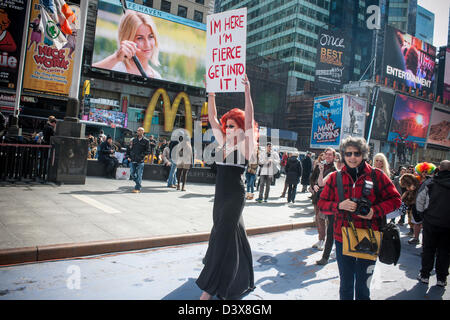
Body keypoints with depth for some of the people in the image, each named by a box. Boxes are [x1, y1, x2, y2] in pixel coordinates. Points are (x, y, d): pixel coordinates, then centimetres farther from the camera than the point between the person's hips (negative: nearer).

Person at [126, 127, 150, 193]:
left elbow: (148, 151, -3)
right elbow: (129, 148, 18)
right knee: (132, 173, 7)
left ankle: (137, 188, 5)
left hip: (140, 161, -4)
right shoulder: (133, 140, 12)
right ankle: (139, 184, 28)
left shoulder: (146, 141, 1)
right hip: (133, 160, 4)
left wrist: (142, 156, -13)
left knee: (139, 175, -2)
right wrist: (128, 156, 8)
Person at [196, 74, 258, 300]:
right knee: (232, 234, 16)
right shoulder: (223, 142, 9)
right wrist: (211, 95, 5)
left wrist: (247, 91, -21)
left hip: (235, 195, -7)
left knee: (222, 236, -7)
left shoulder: (244, 144, -6)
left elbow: (249, 119, -18)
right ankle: (240, 278, 33)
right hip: (220, 194, 7)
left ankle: (210, 288, -1)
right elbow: (212, 119, 10)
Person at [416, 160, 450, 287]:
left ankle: (424, 275, 18)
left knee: (428, 249, 12)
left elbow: (419, 201, -2)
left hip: (431, 222, -1)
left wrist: (423, 214, 12)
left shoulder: (430, 185, -8)